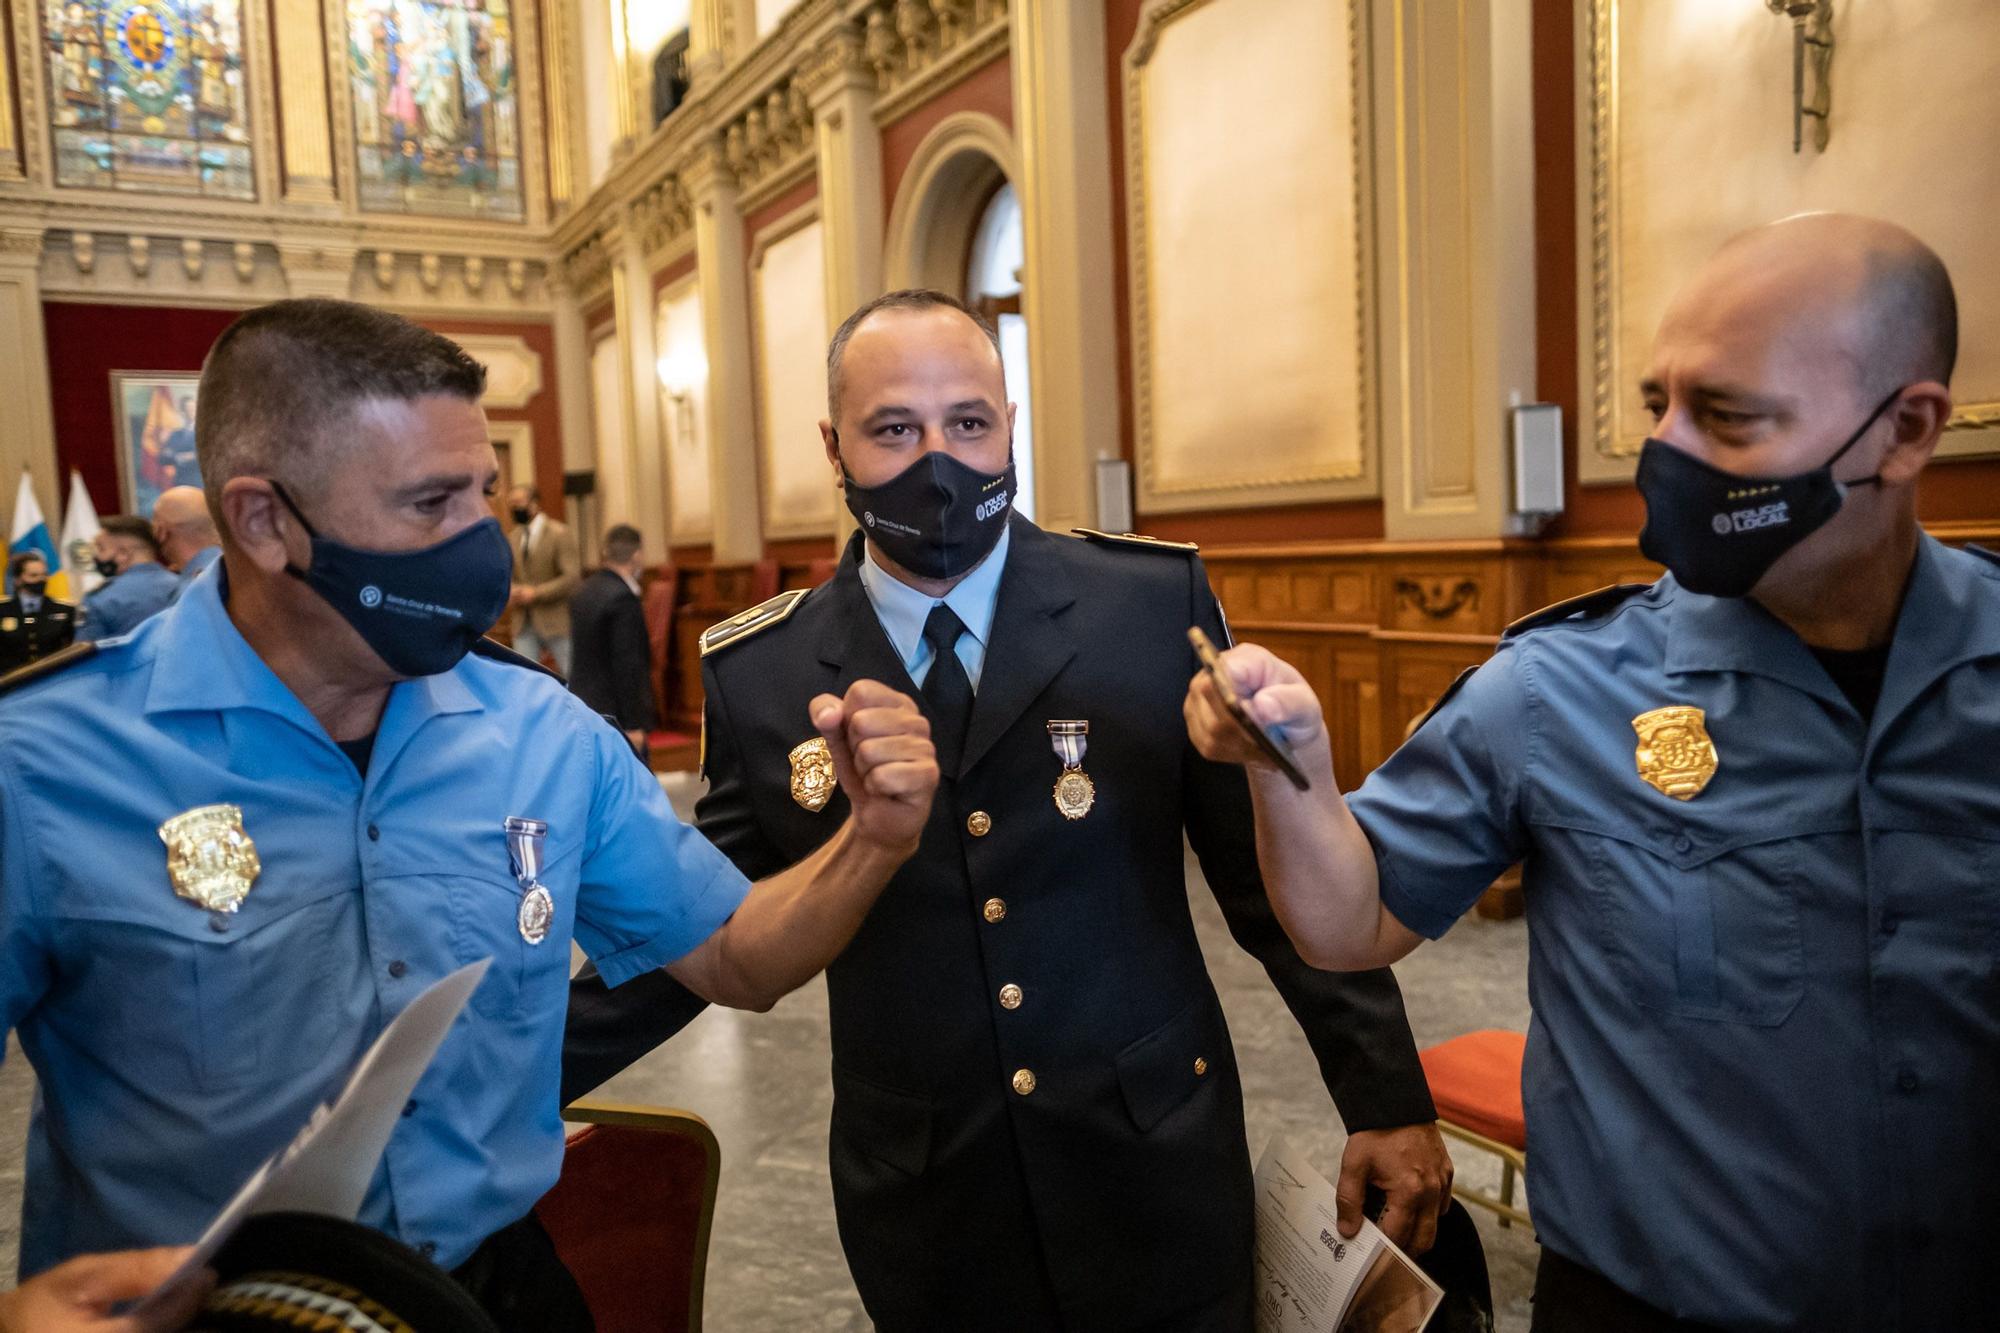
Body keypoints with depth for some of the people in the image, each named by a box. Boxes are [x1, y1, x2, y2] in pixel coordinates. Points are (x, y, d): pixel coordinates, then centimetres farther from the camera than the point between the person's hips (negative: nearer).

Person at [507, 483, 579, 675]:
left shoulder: (560, 533, -8)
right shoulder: (515, 537, 11)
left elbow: (572, 578, -15)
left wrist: (536, 593, -20)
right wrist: (512, 593, -4)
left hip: (557, 622, -6)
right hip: (525, 624, 6)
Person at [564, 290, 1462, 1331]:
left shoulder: (1155, 603, -9)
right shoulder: (757, 674, -5)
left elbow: (1277, 870, -4)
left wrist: (1387, 1099, -2)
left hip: (1156, 1177, 0)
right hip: (926, 1210, 1)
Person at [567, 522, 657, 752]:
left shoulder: (583, 591, 9)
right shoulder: (623, 599, -17)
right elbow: (625, 665, -19)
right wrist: (633, 724, -17)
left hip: (583, 709, 9)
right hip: (615, 715, -9)